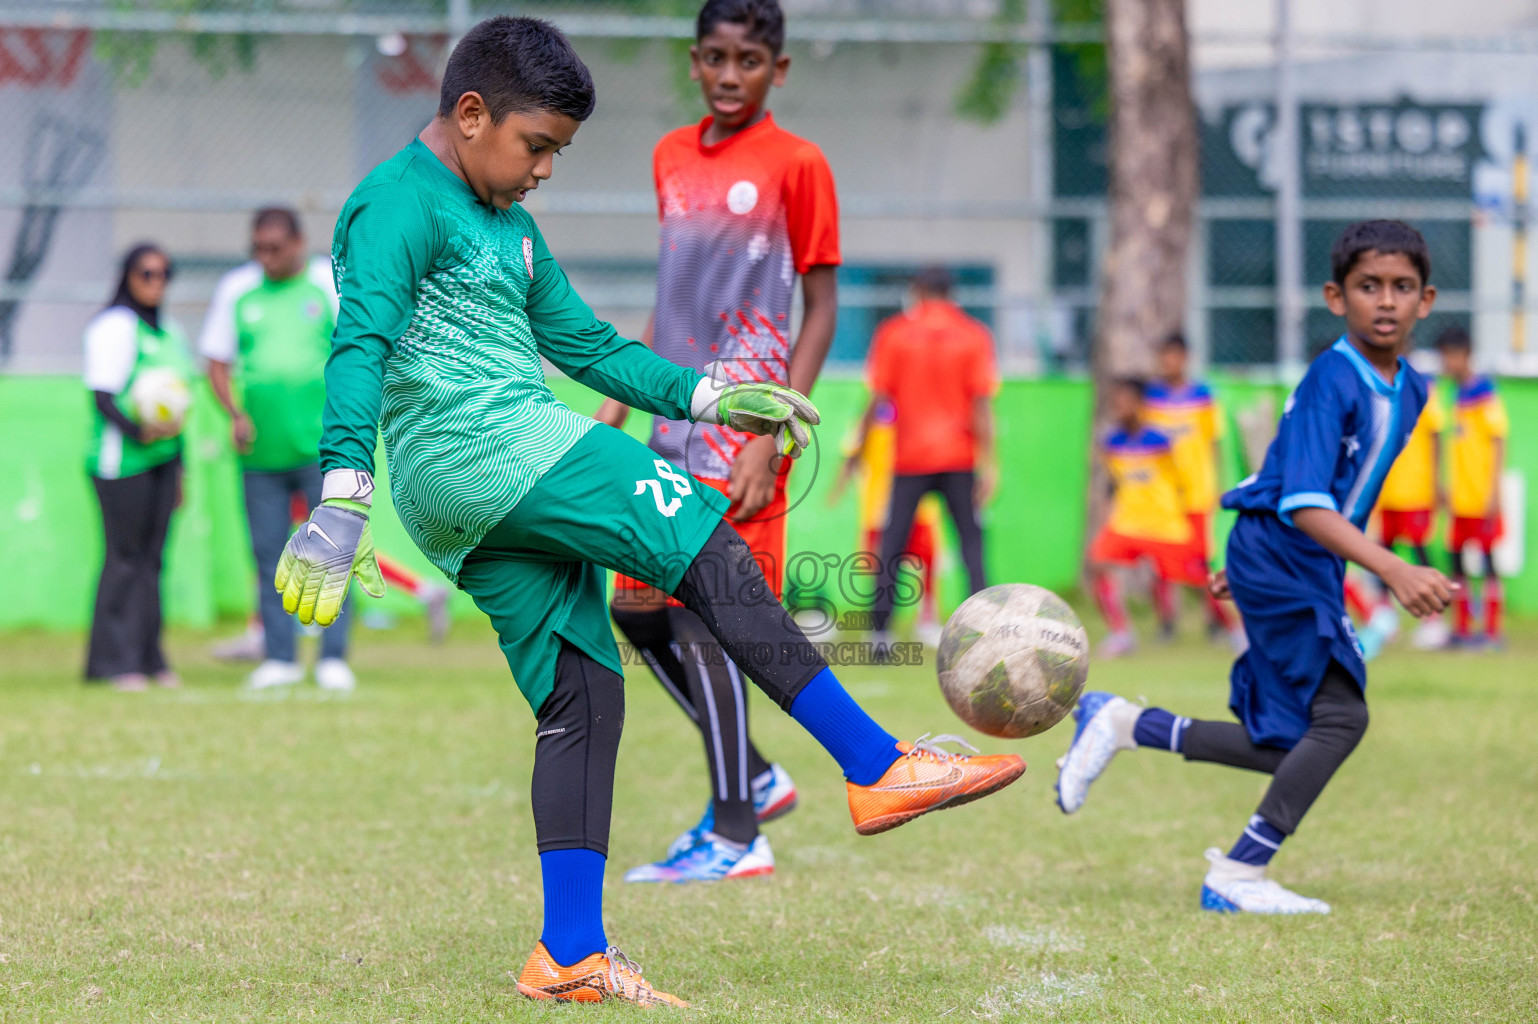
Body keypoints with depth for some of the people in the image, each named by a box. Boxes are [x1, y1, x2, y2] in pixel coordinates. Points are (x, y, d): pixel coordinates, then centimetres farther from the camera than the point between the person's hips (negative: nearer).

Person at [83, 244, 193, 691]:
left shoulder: (168, 332, 19)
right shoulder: (114, 327, -6)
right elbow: (103, 396, -12)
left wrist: (179, 468, 23)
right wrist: (138, 431, -27)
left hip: (161, 456, 7)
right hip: (121, 459, -7)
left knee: (153, 557, 6)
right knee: (125, 556, -8)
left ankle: (149, 659, 10)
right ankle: (118, 664, -6)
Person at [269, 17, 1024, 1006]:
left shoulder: (507, 224, 25)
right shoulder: (401, 203, -6)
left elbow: (586, 345, 31)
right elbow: (362, 342, -18)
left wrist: (706, 396, 23)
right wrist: (344, 493, -30)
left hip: (490, 507, 10)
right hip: (475, 445, -10)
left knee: (583, 696, 5)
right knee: (706, 545, -13)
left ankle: (571, 953, 4)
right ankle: (878, 766, -14)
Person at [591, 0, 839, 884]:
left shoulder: (796, 165, -6)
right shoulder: (672, 158, 13)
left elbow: (821, 313, -7)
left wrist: (769, 440, -14)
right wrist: (623, 398, 15)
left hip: (739, 426, -8)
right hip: (675, 423, 8)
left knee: (702, 618, -12)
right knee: (638, 611, 8)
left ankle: (737, 837, -8)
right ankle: (755, 778, 23)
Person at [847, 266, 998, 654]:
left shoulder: (893, 333, 2)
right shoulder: (974, 335, 2)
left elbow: (877, 399, -1)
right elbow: (982, 404, -4)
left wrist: (857, 448, 6)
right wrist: (988, 463, -5)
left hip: (910, 460, 0)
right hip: (959, 458, 0)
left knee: (892, 546, 6)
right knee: (971, 543, 5)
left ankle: (880, 633, -1)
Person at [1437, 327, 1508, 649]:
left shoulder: (1485, 392, -10)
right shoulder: (1460, 395, 14)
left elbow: (1498, 442, -13)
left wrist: (1494, 491, -16)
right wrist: (1449, 488, 20)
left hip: (1482, 498, -8)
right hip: (1461, 498, 8)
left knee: (1487, 559, -4)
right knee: (1457, 560, 9)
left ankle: (1492, 631, -1)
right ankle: (1462, 628, 16)